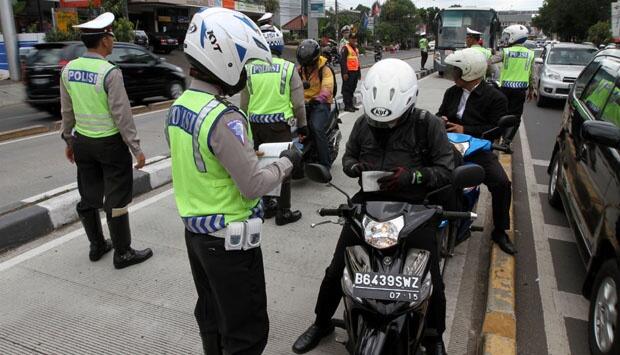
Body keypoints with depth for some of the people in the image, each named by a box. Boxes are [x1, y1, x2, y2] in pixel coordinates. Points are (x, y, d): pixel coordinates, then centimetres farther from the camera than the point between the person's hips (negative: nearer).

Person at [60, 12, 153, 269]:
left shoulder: (68, 70, 3)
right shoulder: (110, 73, -17)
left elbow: (66, 111, 9)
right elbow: (122, 114, -18)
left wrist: (68, 140, 20)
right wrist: (136, 148, -13)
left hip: (82, 141, 7)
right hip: (110, 143, -7)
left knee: (88, 196, 16)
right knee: (116, 199, 3)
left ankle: (96, 245, 32)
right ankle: (122, 253, 14)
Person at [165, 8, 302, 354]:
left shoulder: (178, 107, 2)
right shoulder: (224, 118, -26)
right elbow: (253, 186, -25)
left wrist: (248, 152, 10)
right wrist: (286, 162, -9)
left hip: (195, 230, 9)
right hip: (229, 239, -9)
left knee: (212, 314, 26)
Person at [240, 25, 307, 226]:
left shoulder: (249, 69, 0)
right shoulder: (288, 68, -7)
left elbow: (244, 102, 6)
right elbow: (298, 102, -6)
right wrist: (302, 124, 7)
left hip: (255, 124, 3)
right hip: (279, 124, -3)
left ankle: (267, 205, 28)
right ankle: (283, 212, 8)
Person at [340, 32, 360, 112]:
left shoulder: (356, 49, 21)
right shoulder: (345, 48, -6)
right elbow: (342, 61, -14)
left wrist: (359, 72, 22)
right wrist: (344, 73, -21)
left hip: (355, 72, 9)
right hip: (348, 72, -9)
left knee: (352, 89, 13)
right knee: (347, 89, -6)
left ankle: (351, 105, 21)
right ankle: (347, 106, -4)